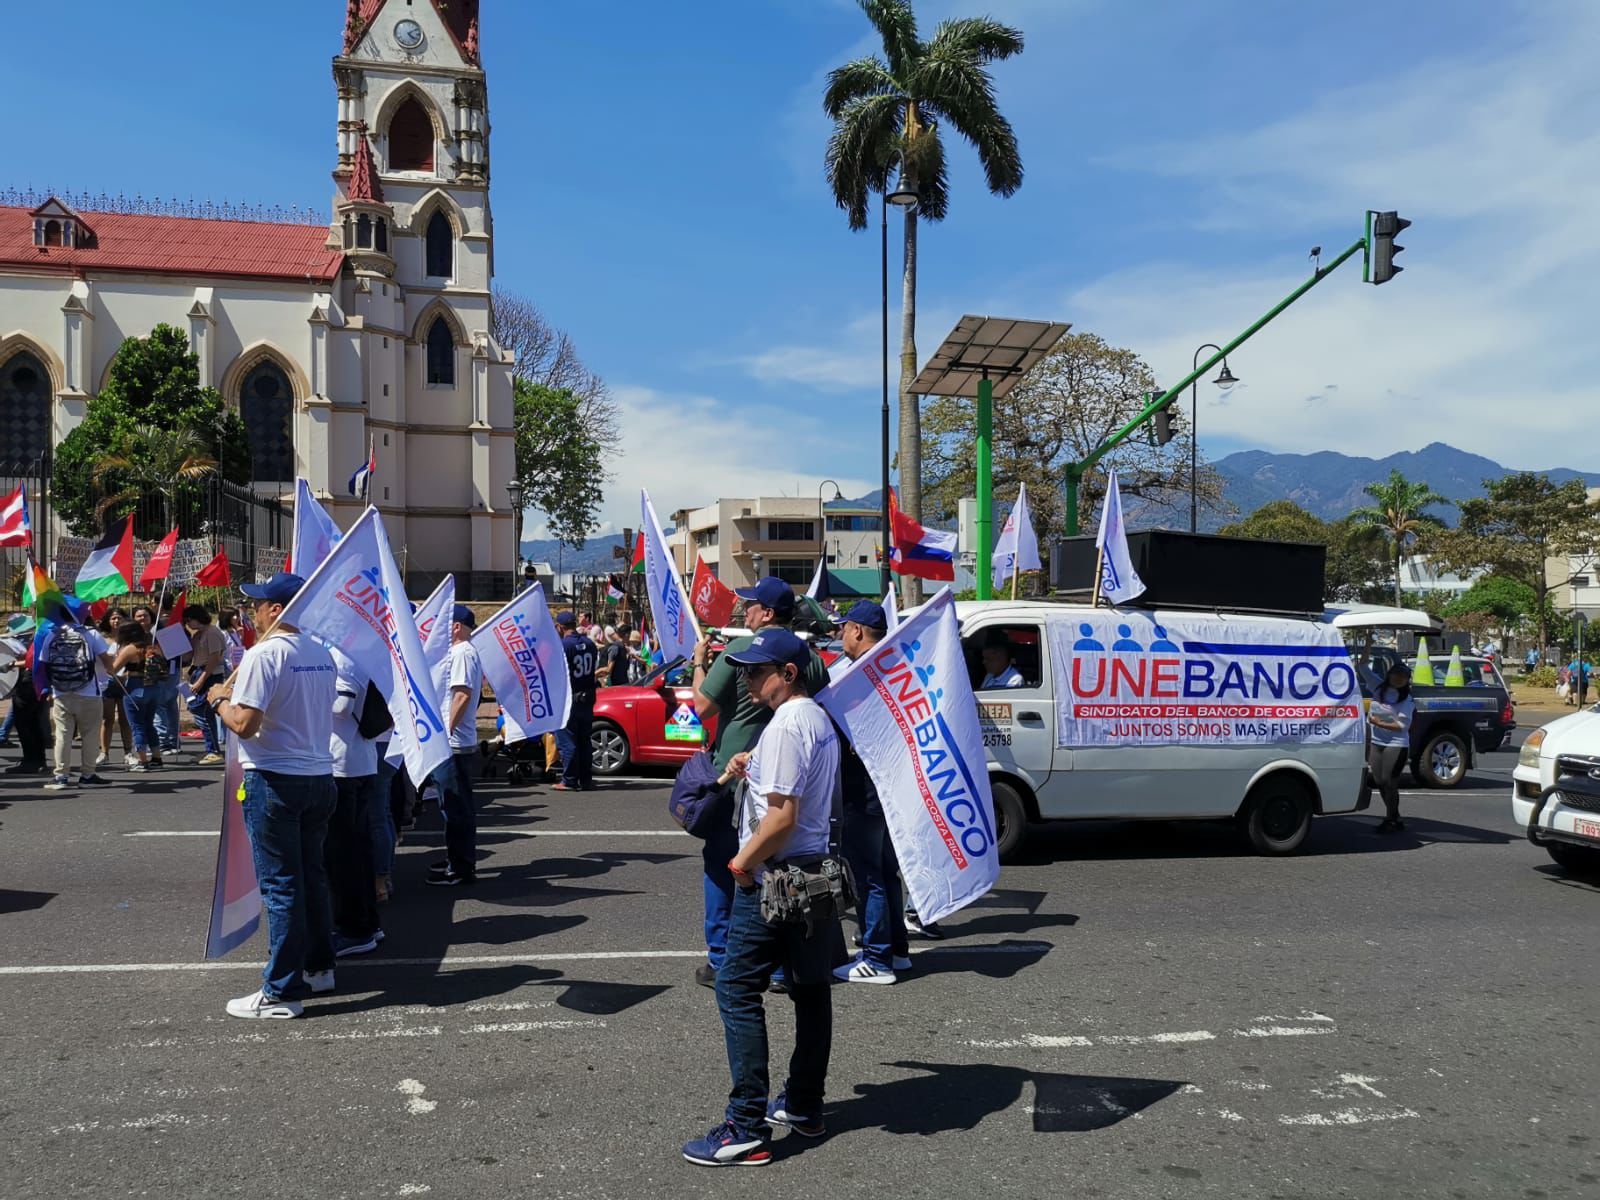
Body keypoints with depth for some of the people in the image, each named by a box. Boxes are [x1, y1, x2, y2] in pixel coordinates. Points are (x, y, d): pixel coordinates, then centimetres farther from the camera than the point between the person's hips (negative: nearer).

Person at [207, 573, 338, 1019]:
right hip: (320, 776, 7)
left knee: (280, 885, -2)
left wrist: (220, 701, 0)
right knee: (312, 876, 18)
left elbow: (245, 724, -21)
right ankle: (319, 967, 28)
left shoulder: (263, 655, -15)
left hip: (274, 780, -7)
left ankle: (281, 991, 5)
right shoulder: (322, 655, 8)